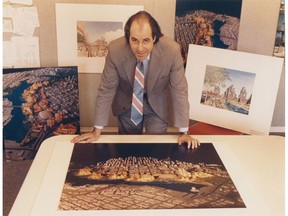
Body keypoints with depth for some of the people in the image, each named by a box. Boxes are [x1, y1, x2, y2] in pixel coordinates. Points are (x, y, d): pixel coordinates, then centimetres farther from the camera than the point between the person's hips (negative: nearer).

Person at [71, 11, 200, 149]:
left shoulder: (172, 51, -31)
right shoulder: (115, 50, -29)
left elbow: (179, 90, -20)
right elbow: (106, 89, -18)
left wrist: (183, 132, -16)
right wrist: (97, 131, -12)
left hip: (157, 103, 0)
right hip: (126, 102, 1)